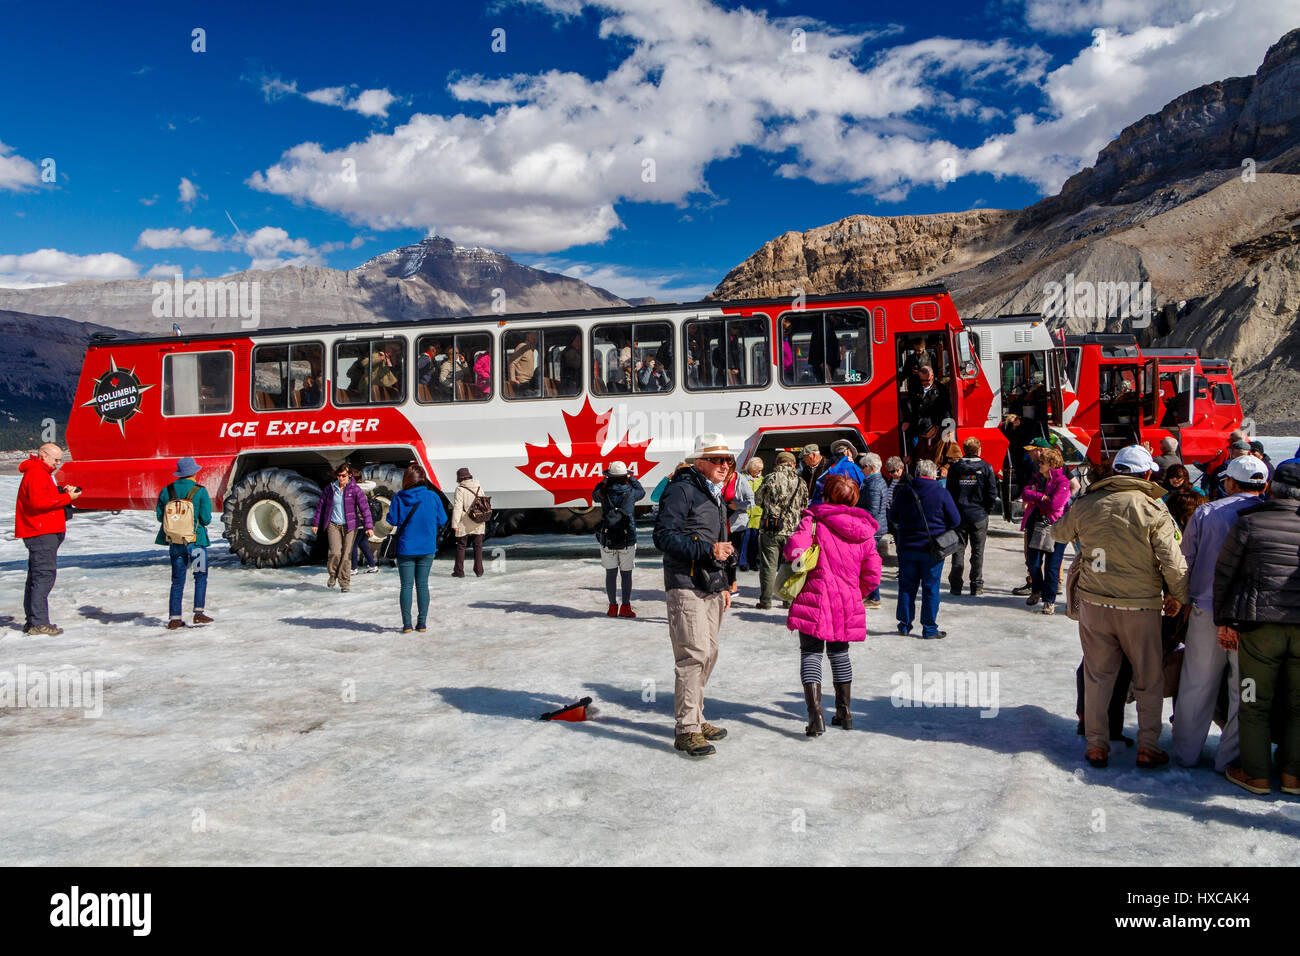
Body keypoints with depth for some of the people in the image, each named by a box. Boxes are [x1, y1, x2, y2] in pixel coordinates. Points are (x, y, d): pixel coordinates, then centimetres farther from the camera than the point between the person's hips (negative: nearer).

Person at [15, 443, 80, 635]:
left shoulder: (42, 473, 22)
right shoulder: (36, 474, -11)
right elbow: (38, 502, -21)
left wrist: (62, 491, 7)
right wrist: (67, 497, -17)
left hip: (45, 532, 11)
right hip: (42, 533, -11)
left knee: (36, 575, 12)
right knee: (45, 574, -12)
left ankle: (32, 621, 17)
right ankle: (38, 623, -13)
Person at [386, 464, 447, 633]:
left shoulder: (399, 498, -9)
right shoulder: (433, 497, -7)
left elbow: (392, 520, -5)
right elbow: (442, 520, -2)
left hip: (405, 548, -1)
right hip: (427, 548, 1)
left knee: (406, 585, 6)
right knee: (422, 584, 9)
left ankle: (406, 623, 4)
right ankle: (422, 623, 10)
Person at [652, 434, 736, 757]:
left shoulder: (715, 495, 20)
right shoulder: (681, 490, -10)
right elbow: (664, 536, -18)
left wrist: (723, 585, 25)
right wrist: (707, 550, -21)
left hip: (710, 587, 10)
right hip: (686, 586, -9)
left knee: (708, 654, 13)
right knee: (693, 654, -12)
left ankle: (695, 718, 25)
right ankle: (686, 730, -6)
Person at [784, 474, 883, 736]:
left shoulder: (814, 519, -9)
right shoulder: (864, 529, 4)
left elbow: (795, 549, -24)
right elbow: (872, 576, 4)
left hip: (815, 598, -4)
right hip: (847, 602, 4)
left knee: (810, 653, 2)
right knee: (839, 653, 20)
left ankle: (815, 714, -10)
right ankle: (844, 713, 26)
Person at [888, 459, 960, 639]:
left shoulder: (903, 491, -1)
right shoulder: (941, 493, -9)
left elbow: (893, 518, 9)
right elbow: (955, 521, -6)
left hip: (907, 547, 3)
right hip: (932, 549, -3)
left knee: (906, 587, 12)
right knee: (931, 588, 5)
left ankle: (905, 624, 19)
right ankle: (929, 629, 9)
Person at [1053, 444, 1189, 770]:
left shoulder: (1086, 505, -2)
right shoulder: (1154, 511, -11)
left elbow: (1058, 533, 17)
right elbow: (1173, 562, -12)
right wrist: (1177, 596, 4)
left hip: (1094, 602, 3)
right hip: (1140, 607, -2)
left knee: (1097, 676, 12)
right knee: (1149, 679, 13)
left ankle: (1097, 745, 16)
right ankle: (1148, 748, 18)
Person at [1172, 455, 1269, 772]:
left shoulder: (1205, 513, 0)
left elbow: (1185, 563, 4)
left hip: (1207, 611, 2)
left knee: (1196, 685, 12)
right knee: (1243, 690, 9)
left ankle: (1186, 752, 20)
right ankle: (1230, 756, 16)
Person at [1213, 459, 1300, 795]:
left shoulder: (1249, 523, -3)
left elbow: (1223, 575, 0)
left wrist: (1223, 620, 7)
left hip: (1261, 625, -3)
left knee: (1255, 704, 8)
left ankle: (1256, 775, 13)